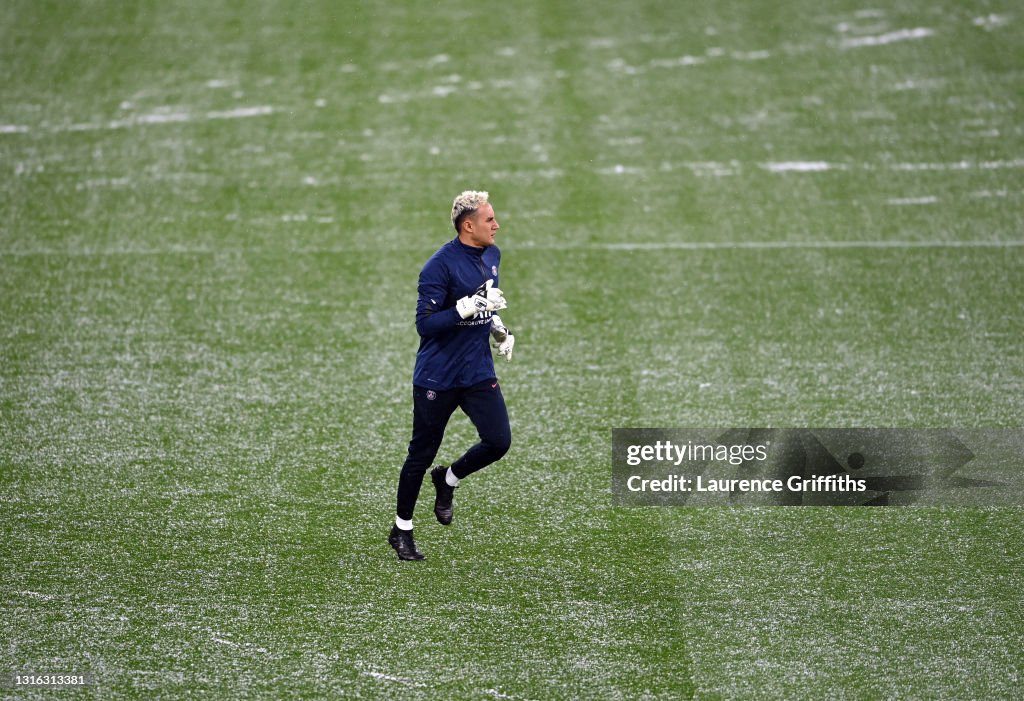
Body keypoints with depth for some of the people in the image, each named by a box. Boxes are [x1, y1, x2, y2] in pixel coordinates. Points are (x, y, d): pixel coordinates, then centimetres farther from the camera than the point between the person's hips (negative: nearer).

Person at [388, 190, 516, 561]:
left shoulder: (492, 256, 6)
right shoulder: (440, 266, -18)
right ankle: (401, 530, 21)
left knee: (498, 441, -6)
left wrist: (498, 327, 11)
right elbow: (425, 323, -22)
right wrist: (467, 307, -30)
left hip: (478, 373, 6)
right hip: (437, 376, -6)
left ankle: (448, 480, 23)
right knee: (422, 454, 4)